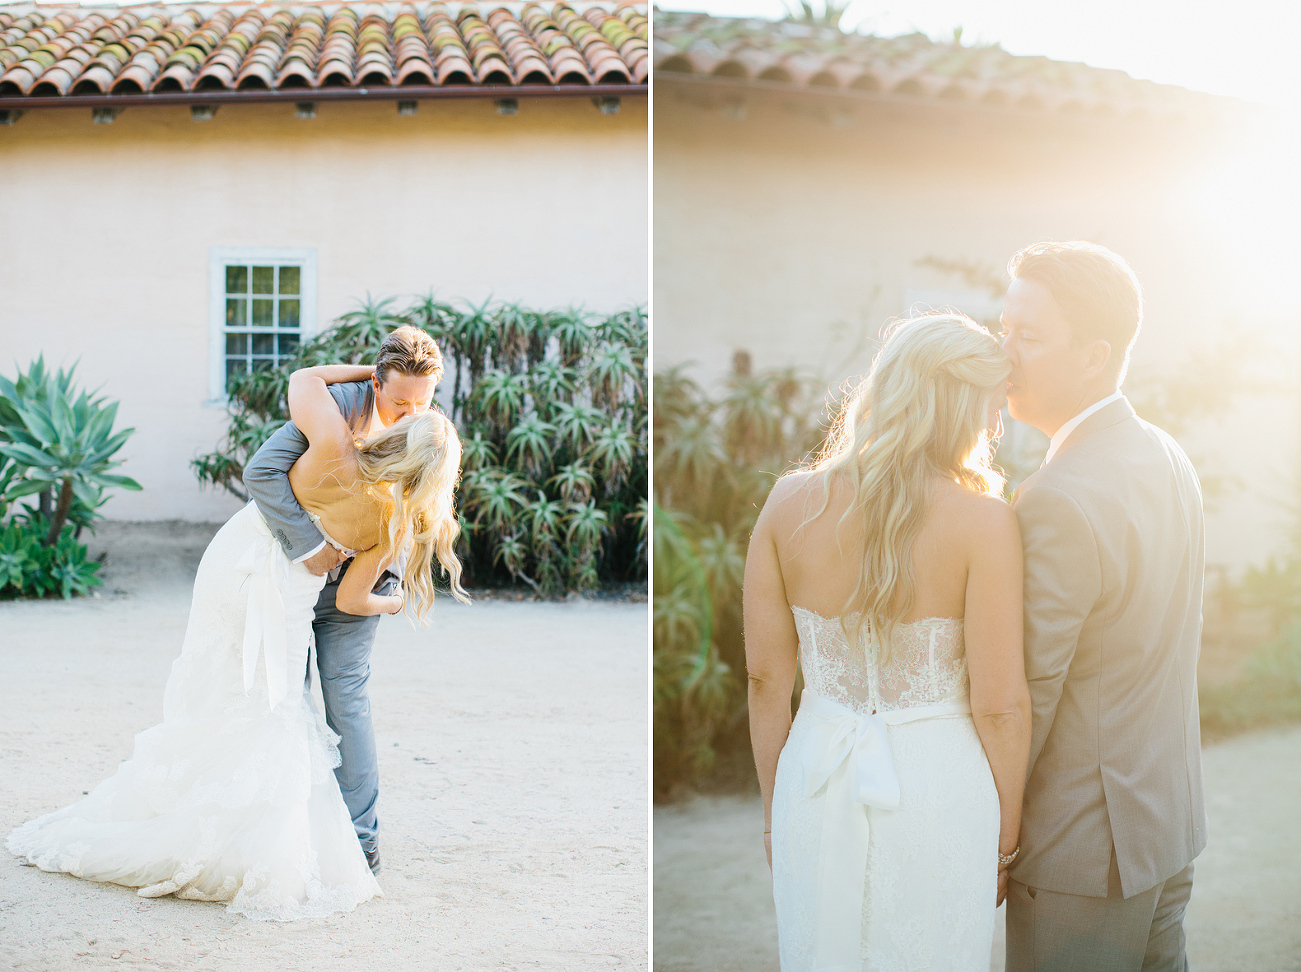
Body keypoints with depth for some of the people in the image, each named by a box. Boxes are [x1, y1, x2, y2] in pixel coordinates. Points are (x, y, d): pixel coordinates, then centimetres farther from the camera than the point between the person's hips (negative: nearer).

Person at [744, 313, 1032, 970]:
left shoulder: (789, 503, -5)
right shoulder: (982, 520, -14)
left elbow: (765, 675, 1)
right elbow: (999, 705, -12)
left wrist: (774, 809, 13)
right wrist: (1004, 840, 2)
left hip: (816, 781, 3)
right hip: (936, 789, -3)